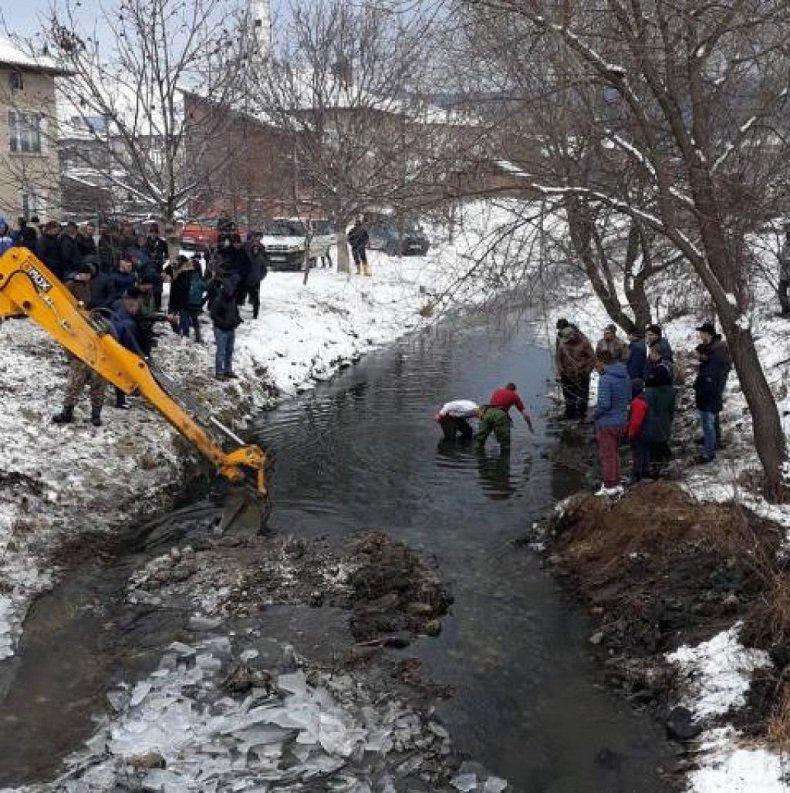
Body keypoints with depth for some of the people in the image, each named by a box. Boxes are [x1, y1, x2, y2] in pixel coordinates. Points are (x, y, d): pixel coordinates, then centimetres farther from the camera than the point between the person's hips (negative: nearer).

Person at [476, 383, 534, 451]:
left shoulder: (497, 391, 31)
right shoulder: (514, 395, 21)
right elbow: (525, 414, 21)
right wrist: (530, 427, 35)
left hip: (486, 412, 4)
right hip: (499, 414, -3)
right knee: (505, 445, 10)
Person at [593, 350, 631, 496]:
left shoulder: (606, 379, -23)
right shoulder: (625, 375, 3)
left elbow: (604, 404, -26)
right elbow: (629, 398, 11)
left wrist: (596, 413, -8)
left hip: (607, 423, -8)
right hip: (622, 421, 8)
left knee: (607, 455, 6)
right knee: (615, 453, 21)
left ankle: (609, 486, 15)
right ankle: (616, 483, 31)